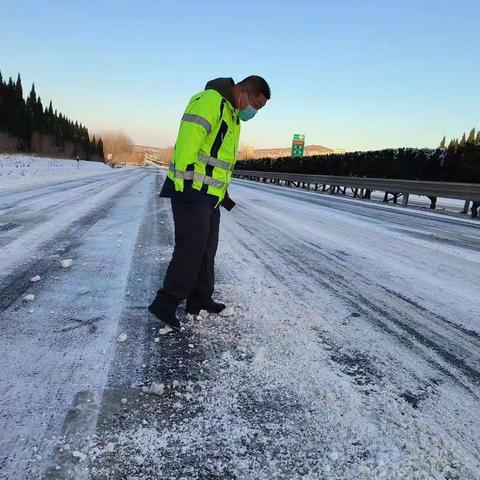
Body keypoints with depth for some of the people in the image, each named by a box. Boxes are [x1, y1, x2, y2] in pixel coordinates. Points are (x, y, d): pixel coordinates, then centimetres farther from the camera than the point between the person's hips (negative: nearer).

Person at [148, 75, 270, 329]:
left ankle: (200, 299, 22)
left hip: (209, 195, 10)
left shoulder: (232, 116, 21)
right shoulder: (210, 100, -12)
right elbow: (187, 139, -22)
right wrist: (183, 182, -27)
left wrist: (222, 193, 24)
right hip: (190, 192, -10)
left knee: (206, 249, 12)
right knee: (191, 247, -11)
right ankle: (165, 303, -2)